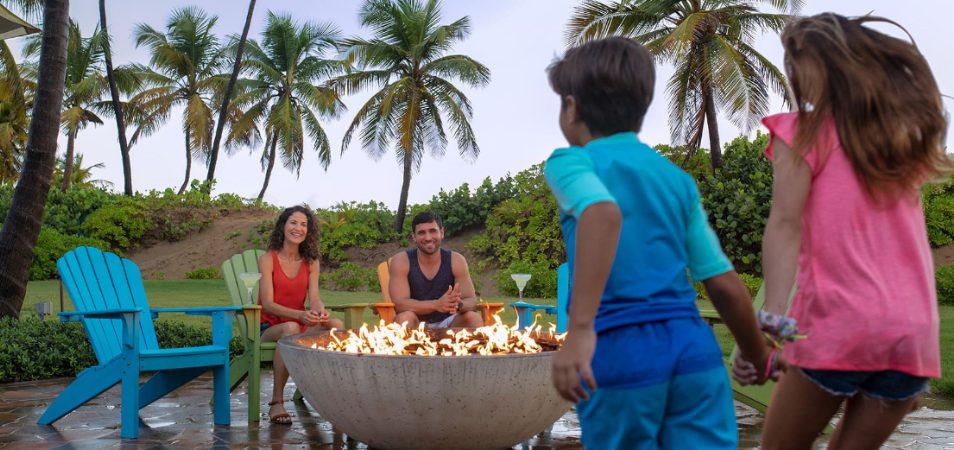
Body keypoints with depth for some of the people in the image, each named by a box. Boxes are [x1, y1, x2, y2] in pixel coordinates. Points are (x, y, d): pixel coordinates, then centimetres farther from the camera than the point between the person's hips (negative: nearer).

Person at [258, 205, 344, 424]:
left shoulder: (311, 262, 9)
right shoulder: (268, 259, -4)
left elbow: (314, 298, -2)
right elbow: (268, 304, -13)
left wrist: (320, 310, -29)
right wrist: (300, 315, -31)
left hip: (301, 327, 4)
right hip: (269, 329, -4)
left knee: (337, 325, -25)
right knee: (291, 328, -39)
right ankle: (276, 402, -29)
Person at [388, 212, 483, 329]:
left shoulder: (456, 260, -8)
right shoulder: (401, 261, -14)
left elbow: (471, 300, -13)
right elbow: (399, 304, -25)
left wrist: (458, 304, -39)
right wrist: (436, 305, -41)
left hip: (447, 325, 2)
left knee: (474, 318, -25)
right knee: (405, 317, -33)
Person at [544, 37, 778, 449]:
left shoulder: (570, 161, 1)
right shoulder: (678, 178, 16)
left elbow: (603, 212, -24)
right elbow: (724, 283, 15)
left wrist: (580, 328, -31)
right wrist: (758, 355, 30)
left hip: (620, 354, -4)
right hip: (693, 349, 4)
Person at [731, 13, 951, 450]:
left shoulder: (805, 131, 2)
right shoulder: (903, 131, 19)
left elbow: (785, 223, -11)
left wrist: (771, 316, -18)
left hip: (839, 324, -5)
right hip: (914, 331, 5)